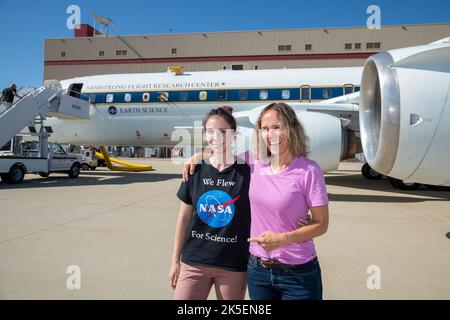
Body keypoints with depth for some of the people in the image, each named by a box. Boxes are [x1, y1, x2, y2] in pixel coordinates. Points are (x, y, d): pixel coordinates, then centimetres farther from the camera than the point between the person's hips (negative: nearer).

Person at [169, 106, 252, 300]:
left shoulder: (247, 172, -7)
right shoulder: (195, 171, 0)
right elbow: (184, 217, 6)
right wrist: (175, 260, 8)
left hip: (233, 266, -2)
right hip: (194, 263, 2)